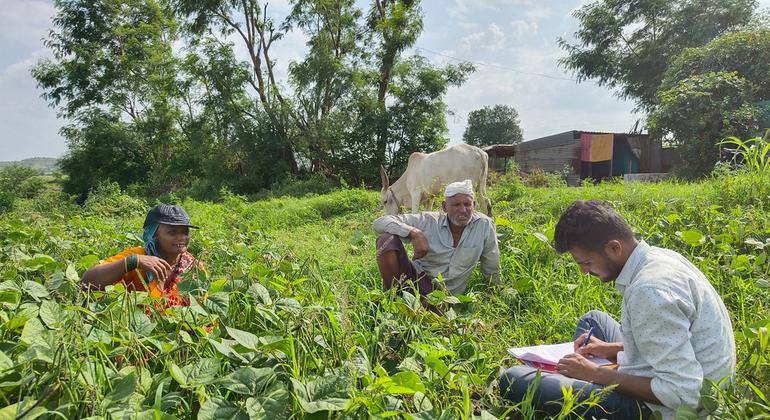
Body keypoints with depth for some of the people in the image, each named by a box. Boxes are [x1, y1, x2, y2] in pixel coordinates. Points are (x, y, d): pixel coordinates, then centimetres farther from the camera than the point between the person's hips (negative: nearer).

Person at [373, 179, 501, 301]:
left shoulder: (485, 225, -5)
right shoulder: (429, 221, -6)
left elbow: (492, 270, 8)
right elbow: (380, 222, -12)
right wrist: (414, 233, -24)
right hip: (416, 278, 1)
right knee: (387, 239, -21)